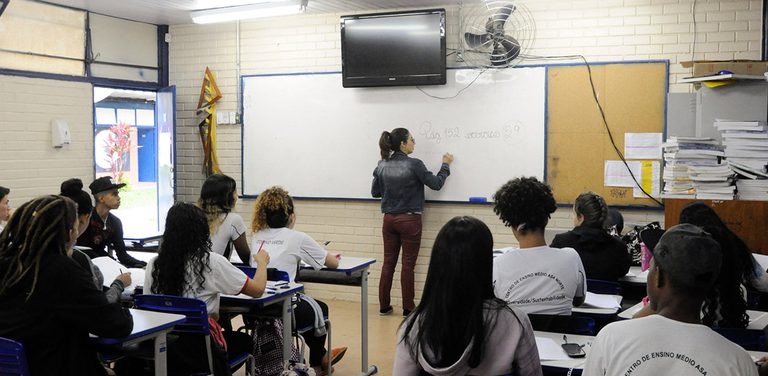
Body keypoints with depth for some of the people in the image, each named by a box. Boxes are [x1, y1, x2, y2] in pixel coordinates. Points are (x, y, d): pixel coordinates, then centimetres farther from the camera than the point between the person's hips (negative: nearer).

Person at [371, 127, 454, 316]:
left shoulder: (382, 165, 1)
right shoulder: (414, 165, -14)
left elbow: (375, 192, 9)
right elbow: (436, 184, -5)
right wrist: (445, 165, 9)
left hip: (389, 219, 5)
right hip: (409, 220, -5)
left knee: (388, 263, 11)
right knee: (408, 264, 3)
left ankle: (384, 306, 16)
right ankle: (408, 308, 10)